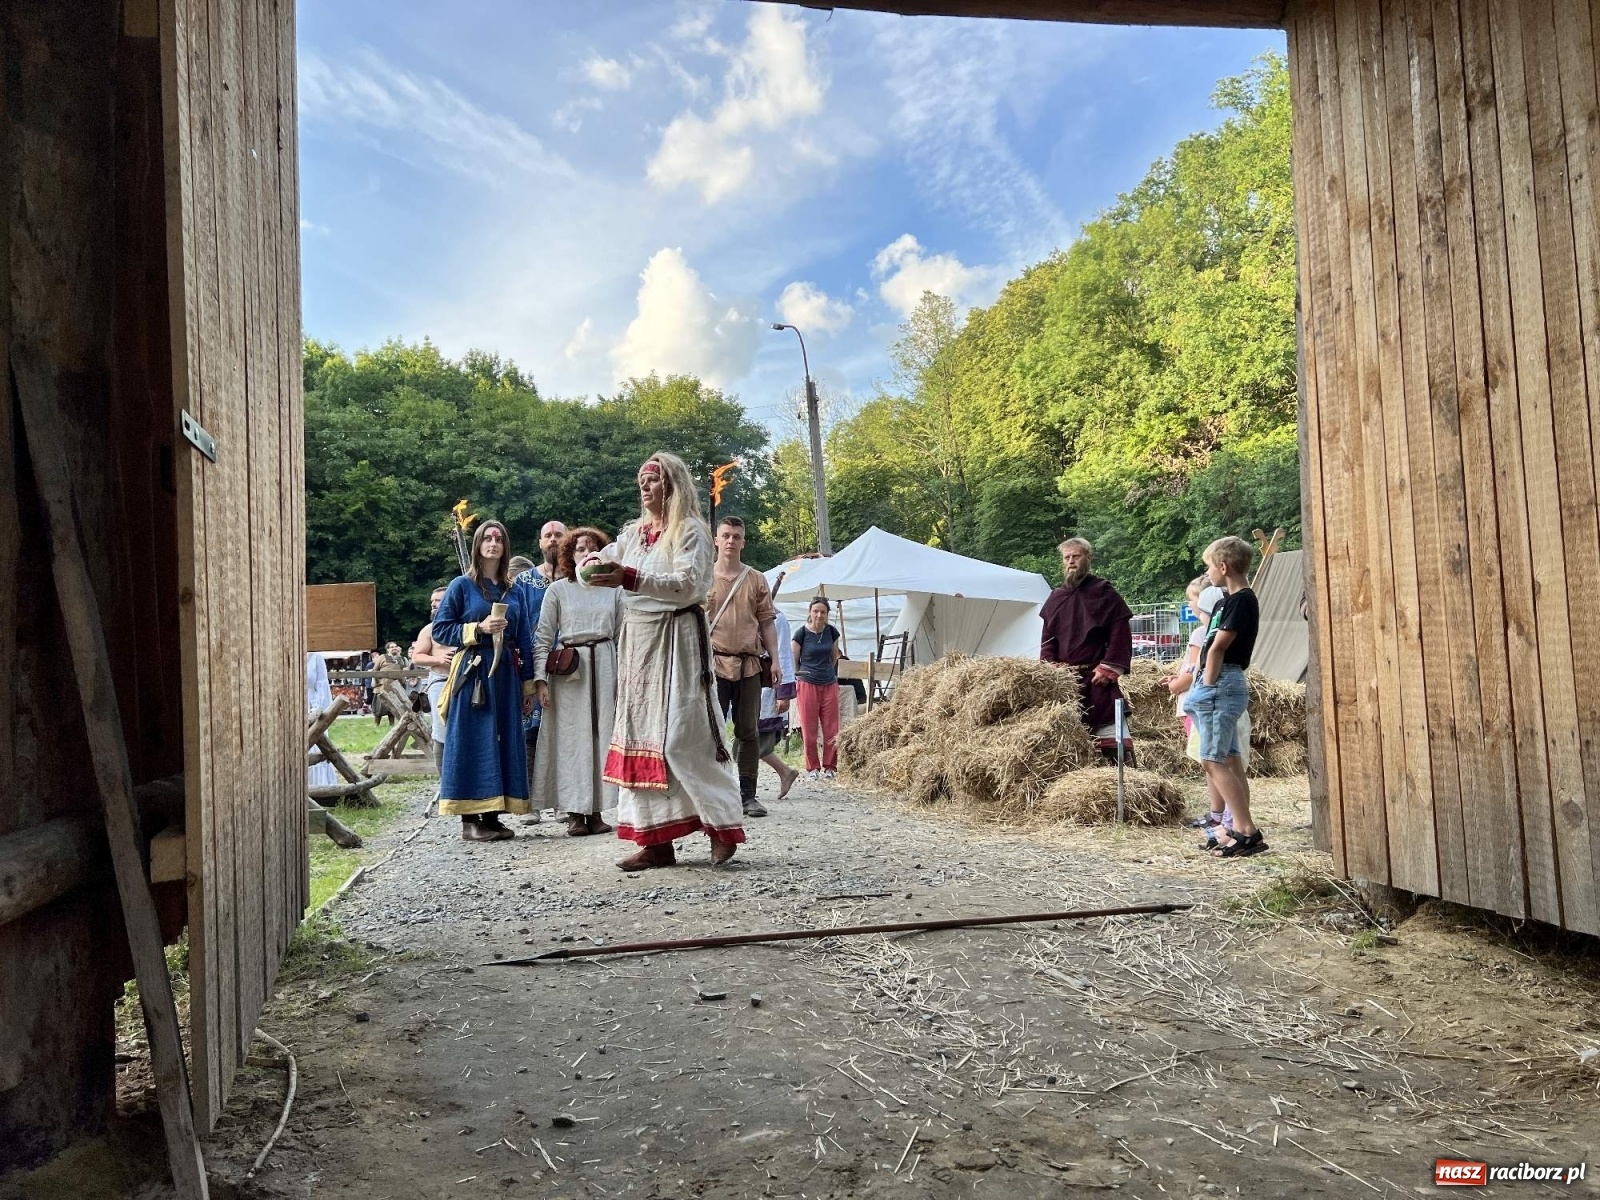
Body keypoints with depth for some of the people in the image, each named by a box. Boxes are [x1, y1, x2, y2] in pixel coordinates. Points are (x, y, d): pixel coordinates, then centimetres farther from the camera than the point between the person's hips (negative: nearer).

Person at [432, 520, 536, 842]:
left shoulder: (512, 592, 15)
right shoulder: (462, 585, 3)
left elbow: (524, 641, 14)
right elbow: (440, 629, -2)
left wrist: (528, 684, 11)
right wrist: (479, 628, -14)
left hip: (505, 675, 5)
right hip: (473, 673, -5)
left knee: (504, 743, 4)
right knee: (473, 743, -5)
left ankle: (492, 816, 10)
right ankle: (470, 819, 0)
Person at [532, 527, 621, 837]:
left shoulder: (613, 590, 10)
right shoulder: (558, 589, 5)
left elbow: (622, 635, 11)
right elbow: (542, 637, 2)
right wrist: (540, 678, -6)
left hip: (605, 667, 2)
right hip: (568, 669, -2)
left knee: (602, 736, 1)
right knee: (570, 738, -1)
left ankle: (596, 810, 9)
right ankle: (574, 813, 5)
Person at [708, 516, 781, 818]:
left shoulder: (757, 580, 12)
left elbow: (767, 622, 12)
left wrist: (774, 659, 4)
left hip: (749, 664, 2)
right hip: (713, 663, -2)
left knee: (748, 731, 4)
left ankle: (747, 794, 11)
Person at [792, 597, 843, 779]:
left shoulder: (832, 632, 4)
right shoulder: (801, 633, -5)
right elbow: (793, 661, 4)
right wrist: (798, 676, 5)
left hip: (830, 685, 3)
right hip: (807, 685, -3)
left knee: (831, 729, 2)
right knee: (809, 729, 0)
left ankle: (829, 766, 13)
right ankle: (812, 768, 11)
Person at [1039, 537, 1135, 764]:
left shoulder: (1105, 593, -1)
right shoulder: (1056, 597, 13)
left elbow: (1121, 636, -6)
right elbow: (1047, 639, 16)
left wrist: (1108, 670, -12)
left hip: (1096, 678, -5)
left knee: (1108, 726, -10)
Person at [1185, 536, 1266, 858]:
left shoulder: (1241, 600, -13)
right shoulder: (1231, 599, 17)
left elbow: (1217, 648, -16)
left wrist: (1208, 687, -12)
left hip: (1221, 683, -10)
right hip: (1221, 685, 10)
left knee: (1213, 761, -11)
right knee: (1229, 761, 10)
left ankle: (1247, 832, -10)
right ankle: (1239, 830, 14)